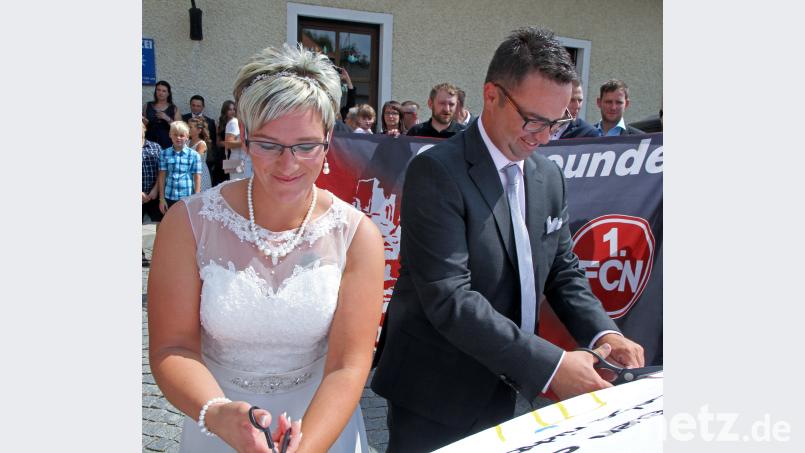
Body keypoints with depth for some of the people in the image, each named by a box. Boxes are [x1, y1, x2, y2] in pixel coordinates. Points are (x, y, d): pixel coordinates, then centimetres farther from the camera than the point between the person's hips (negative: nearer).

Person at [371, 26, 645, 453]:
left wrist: (602, 332, -7)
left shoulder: (548, 175, 4)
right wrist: (550, 364, -25)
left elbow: (563, 271, 11)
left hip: (502, 392, 6)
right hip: (434, 400, -6)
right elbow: (449, 299, -25)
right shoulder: (435, 172, -18)